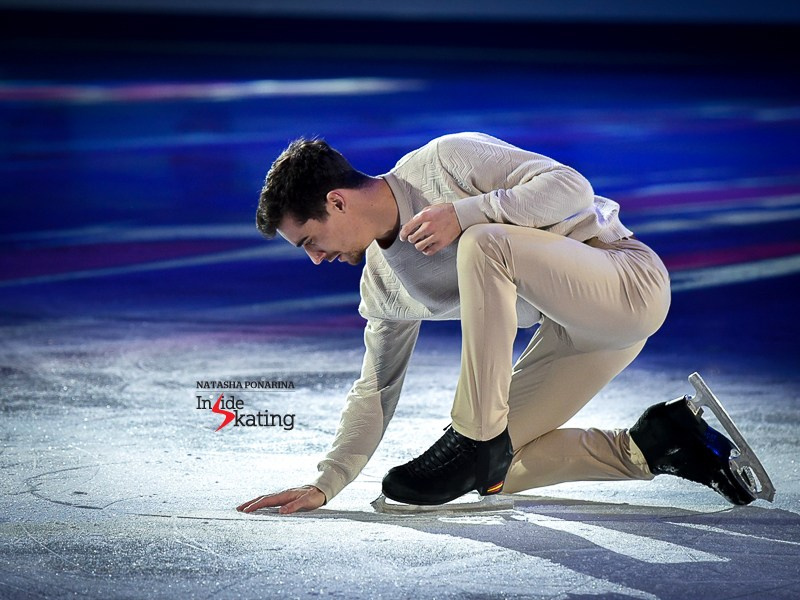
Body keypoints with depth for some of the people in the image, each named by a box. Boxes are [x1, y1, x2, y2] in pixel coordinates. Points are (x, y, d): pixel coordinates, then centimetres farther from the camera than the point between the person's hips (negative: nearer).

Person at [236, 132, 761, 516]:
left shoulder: (446, 161, -15)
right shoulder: (381, 280, 7)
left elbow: (570, 187, -21)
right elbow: (376, 390, 11)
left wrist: (464, 214, -25)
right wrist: (324, 486, 1)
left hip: (629, 278, -9)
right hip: (570, 334, 9)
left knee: (484, 242, -31)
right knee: (493, 472, -2)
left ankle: (477, 438, -23)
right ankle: (653, 446, 6)